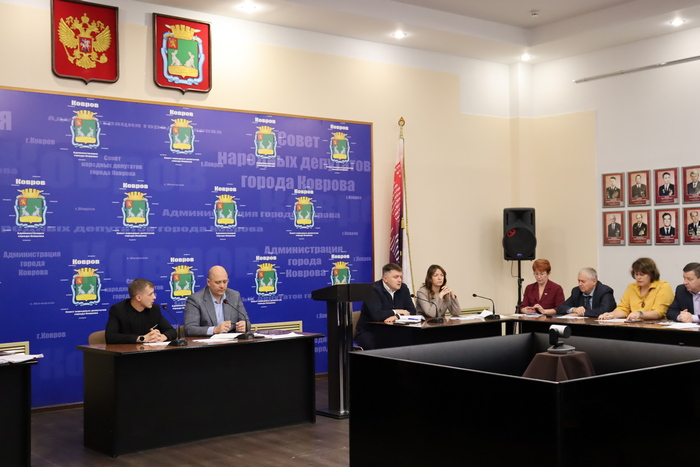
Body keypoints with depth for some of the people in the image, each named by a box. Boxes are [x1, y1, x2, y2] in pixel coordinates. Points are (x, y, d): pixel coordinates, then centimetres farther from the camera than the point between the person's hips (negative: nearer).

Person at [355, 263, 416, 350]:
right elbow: (376, 315, -27)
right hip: (368, 333, -6)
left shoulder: (403, 288, 6)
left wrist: (397, 316, -20)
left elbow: (412, 311, 1)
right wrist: (396, 312, -11)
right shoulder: (373, 290, -14)